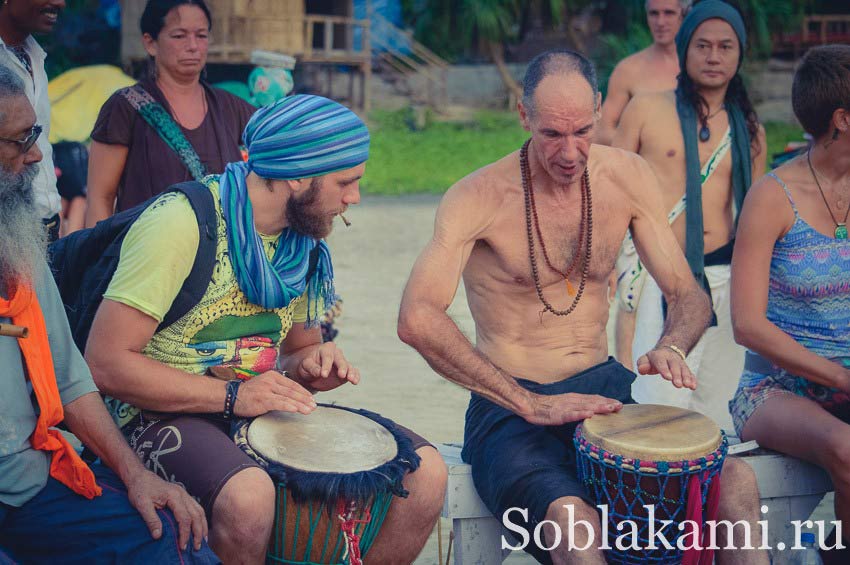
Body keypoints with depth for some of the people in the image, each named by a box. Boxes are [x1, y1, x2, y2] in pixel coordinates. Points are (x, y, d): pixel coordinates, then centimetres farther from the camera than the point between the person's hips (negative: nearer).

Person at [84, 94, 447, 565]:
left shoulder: (304, 242, 8)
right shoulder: (181, 222, -16)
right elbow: (105, 363, -20)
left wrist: (312, 363, -3)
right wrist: (232, 397, -24)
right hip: (168, 415, -7)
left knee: (425, 471, -9)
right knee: (249, 495, -39)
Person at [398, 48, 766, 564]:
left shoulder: (628, 177, 2)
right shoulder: (480, 198, -12)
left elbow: (690, 296, 7)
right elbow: (418, 319, -26)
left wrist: (670, 349, -18)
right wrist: (531, 405, -29)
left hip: (604, 386, 4)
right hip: (511, 406, -4)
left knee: (735, 480, -21)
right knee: (573, 519, -36)